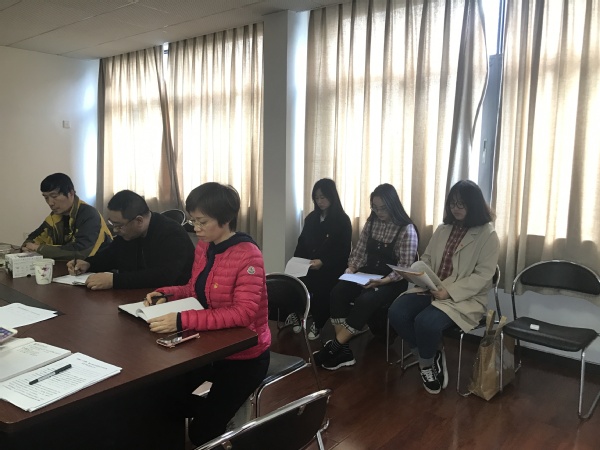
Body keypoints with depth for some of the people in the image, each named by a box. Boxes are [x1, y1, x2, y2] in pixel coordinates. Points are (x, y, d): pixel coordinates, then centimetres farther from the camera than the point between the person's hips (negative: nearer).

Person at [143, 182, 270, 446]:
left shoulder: (248, 256, -24)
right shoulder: (203, 247, 0)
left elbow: (243, 313, -32)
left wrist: (184, 321, -40)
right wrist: (166, 294, -6)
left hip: (243, 354, -7)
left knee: (201, 433, -3)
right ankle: (214, 410, 24)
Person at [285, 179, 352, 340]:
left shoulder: (342, 220, -1)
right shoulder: (311, 218, 16)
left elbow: (343, 252, -7)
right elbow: (302, 243, 16)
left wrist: (323, 262, -21)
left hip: (331, 267, -4)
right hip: (307, 265, 4)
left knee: (320, 285, -32)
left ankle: (317, 324, -8)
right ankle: (297, 314, -2)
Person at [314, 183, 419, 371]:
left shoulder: (407, 229, -11)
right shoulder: (372, 222, 6)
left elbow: (405, 268, -14)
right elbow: (359, 251, 10)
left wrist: (383, 281, -28)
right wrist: (351, 268, -9)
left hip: (393, 282, -5)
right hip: (368, 273, 5)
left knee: (365, 300, -33)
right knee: (338, 291, -23)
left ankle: (334, 347, -20)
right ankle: (343, 351, -23)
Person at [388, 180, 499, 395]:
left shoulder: (487, 234, -5)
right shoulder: (443, 229, 14)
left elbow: (483, 275, -12)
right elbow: (426, 259, 16)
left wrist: (450, 291, -22)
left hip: (465, 298, -6)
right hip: (431, 290, 6)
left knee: (425, 322, -32)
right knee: (396, 312, -21)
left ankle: (428, 362, 2)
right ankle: (432, 356, 2)